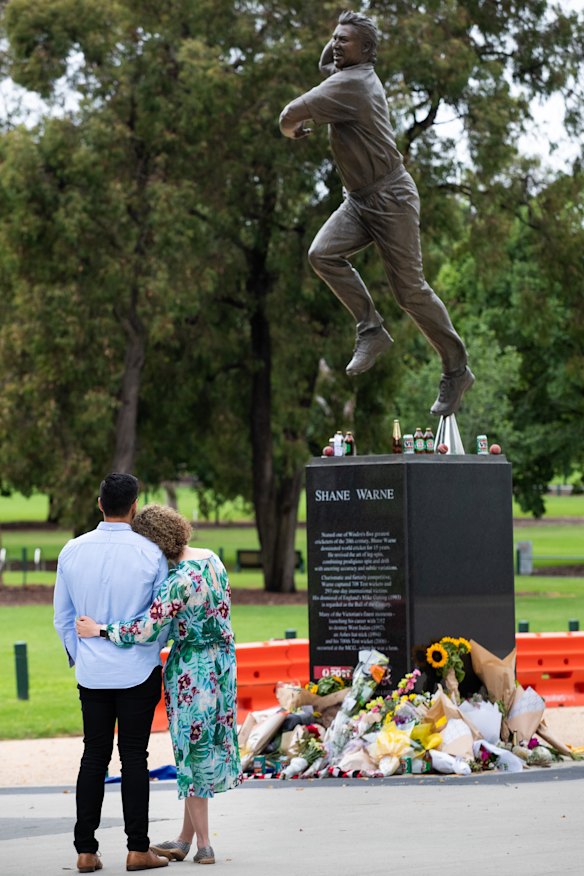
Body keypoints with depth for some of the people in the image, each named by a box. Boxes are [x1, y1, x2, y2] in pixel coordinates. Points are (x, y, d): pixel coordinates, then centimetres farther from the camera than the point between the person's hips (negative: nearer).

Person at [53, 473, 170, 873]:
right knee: (134, 756, 3)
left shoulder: (73, 551, -1)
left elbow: (63, 618, 6)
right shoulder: (151, 554, -10)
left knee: (94, 756, 8)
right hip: (139, 672, -3)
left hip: (91, 672, 3)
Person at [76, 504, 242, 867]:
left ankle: (204, 844, 10)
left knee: (192, 749, 3)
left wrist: (99, 631, -17)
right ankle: (186, 839, 24)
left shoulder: (181, 579, -24)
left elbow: (147, 629, -27)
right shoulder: (212, 559, 3)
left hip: (192, 670, -9)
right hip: (221, 664, 9)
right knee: (199, 748, 15)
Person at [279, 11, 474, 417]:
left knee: (410, 290, -6)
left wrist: (290, 129, 1)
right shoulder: (352, 74, 11)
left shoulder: (351, 84, -20)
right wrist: (335, 40, 15)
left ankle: (457, 369, 6)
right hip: (360, 199, 9)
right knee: (323, 253, -13)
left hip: (391, 199, -9)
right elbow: (326, 64, 37)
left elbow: (292, 114, -22)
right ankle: (372, 329, -3)